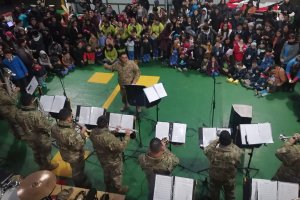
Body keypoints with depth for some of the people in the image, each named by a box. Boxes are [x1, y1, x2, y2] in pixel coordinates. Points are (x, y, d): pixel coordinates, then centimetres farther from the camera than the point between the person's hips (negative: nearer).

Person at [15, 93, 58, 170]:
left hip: (30, 138, 5)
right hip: (42, 138, -5)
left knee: (36, 152, 29)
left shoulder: (18, 115, -19)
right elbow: (46, 127, -28)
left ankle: (41, 166, 52)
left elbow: (21, 125, 1)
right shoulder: (37, 114, -38)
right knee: (45, 153, 22)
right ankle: (48, 166, 46)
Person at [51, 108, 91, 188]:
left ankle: (82, 179, 59)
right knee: (77, 172, 21)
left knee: (75, 170, 33)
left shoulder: (54, 127, -17)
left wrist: (71, 125, -1)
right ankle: (80, 186, 47)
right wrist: (82, 133, -21)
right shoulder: (70, 133, -43)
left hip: (65, 154, 7)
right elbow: (79, 146, -32)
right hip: (75, 156, -7)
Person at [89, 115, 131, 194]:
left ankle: (108, 188, 58)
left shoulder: (93, 133, -18)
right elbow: (121, 147, -35)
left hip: (102, 160, 7)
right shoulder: (109, 138, -44)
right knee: (116, 176, 23)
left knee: (107, 174, 33)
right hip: (113, 161, -7)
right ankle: (118, 189, 49)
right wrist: (127, 135, -25)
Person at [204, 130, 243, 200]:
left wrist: (216, 141, -7)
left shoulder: (212, 151, -36)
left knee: (214, 194, 31)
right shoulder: (235, 152, -36)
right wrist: (230, 143, -4)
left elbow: (206, 150, -11)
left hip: (215, 177, 0)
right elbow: (240, 151, -10)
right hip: (229, 179, 0)